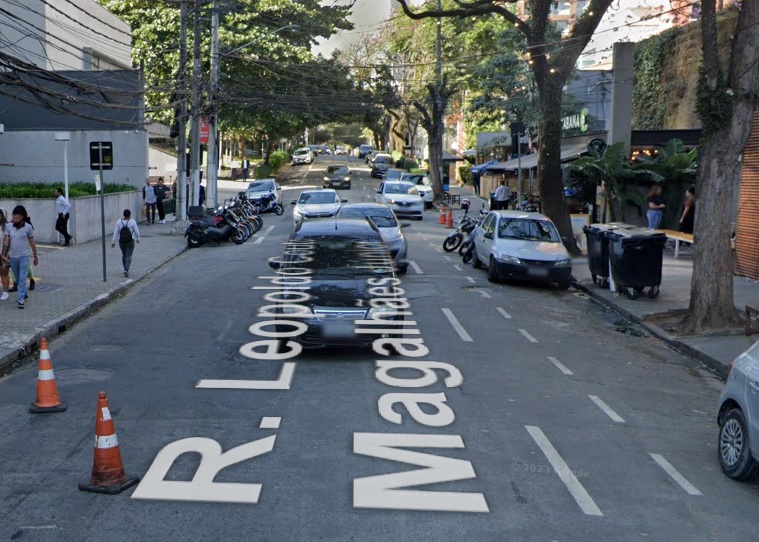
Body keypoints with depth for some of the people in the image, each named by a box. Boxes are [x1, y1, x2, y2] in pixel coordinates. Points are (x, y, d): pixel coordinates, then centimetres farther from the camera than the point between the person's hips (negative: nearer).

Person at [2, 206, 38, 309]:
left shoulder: (28, 227, -6)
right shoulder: (9, 226, 1)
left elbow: (32, 243, 1)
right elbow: (6, 241, 0)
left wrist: (35, 257, 6)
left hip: (24, 257, -4)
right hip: (12, 257, 4)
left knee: (22, 279, -10)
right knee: (18, 278, 16)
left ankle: (21, 300, -12)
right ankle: (24, 295, 34)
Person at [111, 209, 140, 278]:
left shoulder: (119, 221, -5)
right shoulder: (132, 222, -12)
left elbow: (116, 232, -6)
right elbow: (136, 232, -7)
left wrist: (113, 241, -4)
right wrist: (138, 239, 10)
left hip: (121, 241, 3)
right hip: (130, 241, -3)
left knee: (124, 255, 21)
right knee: (129, 256, -1)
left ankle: (126, 270, 27)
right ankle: (126, 270, -18)